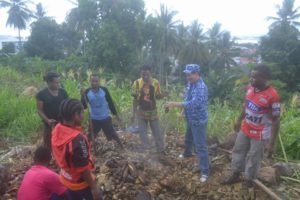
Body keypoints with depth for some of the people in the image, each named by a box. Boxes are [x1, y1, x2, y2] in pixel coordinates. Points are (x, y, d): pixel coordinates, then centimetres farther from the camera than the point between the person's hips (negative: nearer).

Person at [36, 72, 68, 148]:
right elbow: (40, 110, -6)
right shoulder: (42, 94, -7)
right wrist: (47, 120, -21)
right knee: (49, 146, 7)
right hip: (50, 125, -3)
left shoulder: (63, 92, 2)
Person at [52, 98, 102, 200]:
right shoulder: (77, 139, -36)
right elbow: (83, 168, -28)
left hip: (67, 179, 7)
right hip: (81, 182, -7)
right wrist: (94, 187, -16)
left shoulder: (57, 130, -10)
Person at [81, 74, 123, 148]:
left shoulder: (104, 90, -8)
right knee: (91, 137, 11)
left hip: (105, 118, 0)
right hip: (94, 119, 1)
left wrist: (115, 114, 3)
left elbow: (110, 102, 0)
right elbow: (84, 106, -9)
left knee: (113, 135, 11)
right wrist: (83, 97, -25)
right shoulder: (87, 92, -7)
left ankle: (122, 148, 28)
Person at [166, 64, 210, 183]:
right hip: (191, 119, 9)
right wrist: (176, 104, 2)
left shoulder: (201, 87, -27)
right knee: (188, 139, 31)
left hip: (198, 121, -9)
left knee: (200, 146, -4)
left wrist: (175, 104, -37)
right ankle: (187, 153, 58)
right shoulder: (191, 84, 3)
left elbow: (193, 103, -38)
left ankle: (205, 172, 7)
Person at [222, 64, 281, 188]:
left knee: (253, 158, 12)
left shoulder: (272, 96, -27)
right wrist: (239, 120, 20)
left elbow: (276, 121, -21)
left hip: (260, 134, -7)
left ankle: (248, 181, 35)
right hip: (245, 129, 7)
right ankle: (235, 174, 42)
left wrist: (271, 143, -20)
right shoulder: (250, 88, -7)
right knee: (238, 150, 20)